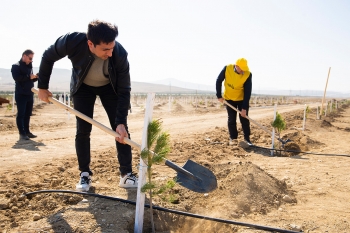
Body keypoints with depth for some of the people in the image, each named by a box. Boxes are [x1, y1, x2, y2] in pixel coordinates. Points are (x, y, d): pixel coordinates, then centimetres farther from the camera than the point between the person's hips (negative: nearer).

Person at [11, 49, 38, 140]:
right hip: (21, 94, -7)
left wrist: (36, 77, 2)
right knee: (21, 114, -5)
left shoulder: (29, 67, 18)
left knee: (28, 114, 11)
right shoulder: (16, 66, -4)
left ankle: (27, 131, 18)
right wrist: (29, 77, -22)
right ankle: (22, 133, -4)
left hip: (30, 94, 7)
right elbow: (17, 78, -19)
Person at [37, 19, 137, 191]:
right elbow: (48, 57, -14)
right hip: (82, 87, 1)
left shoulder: (120, 54, -36)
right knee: (82, 130, -5)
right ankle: (85, 175, 10)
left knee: (121, 128, -8)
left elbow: (124, 90, -27)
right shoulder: (72, 42, -36)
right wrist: (42, 87, -8)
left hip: (109, 87, 0)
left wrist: (120, 121, -34)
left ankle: (126, 174, 1)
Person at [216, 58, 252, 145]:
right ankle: (233, 138, 16)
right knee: (231, 119, 4)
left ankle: (247, 138, 11)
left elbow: (247, 92, -21)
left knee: (244, 118, 0)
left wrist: (244, 108, -22)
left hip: (242, 99, -1)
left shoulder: (248, 74, -24)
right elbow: (218, 81, -8)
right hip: (229, 98, 1)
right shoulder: (227, 69, -22)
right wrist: (219, 96, -8)